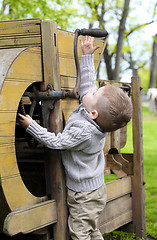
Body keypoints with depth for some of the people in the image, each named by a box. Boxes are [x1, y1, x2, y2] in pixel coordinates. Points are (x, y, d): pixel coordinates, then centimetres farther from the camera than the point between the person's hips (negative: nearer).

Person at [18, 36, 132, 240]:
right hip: (95, 187, 9)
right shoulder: (96, 116, -9)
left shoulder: (83, 132, -32)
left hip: (84, 195, -9)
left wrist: (31, 126, -12)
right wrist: (87, 56, 9)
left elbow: (55, 142, -20)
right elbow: (88, 83, 4)